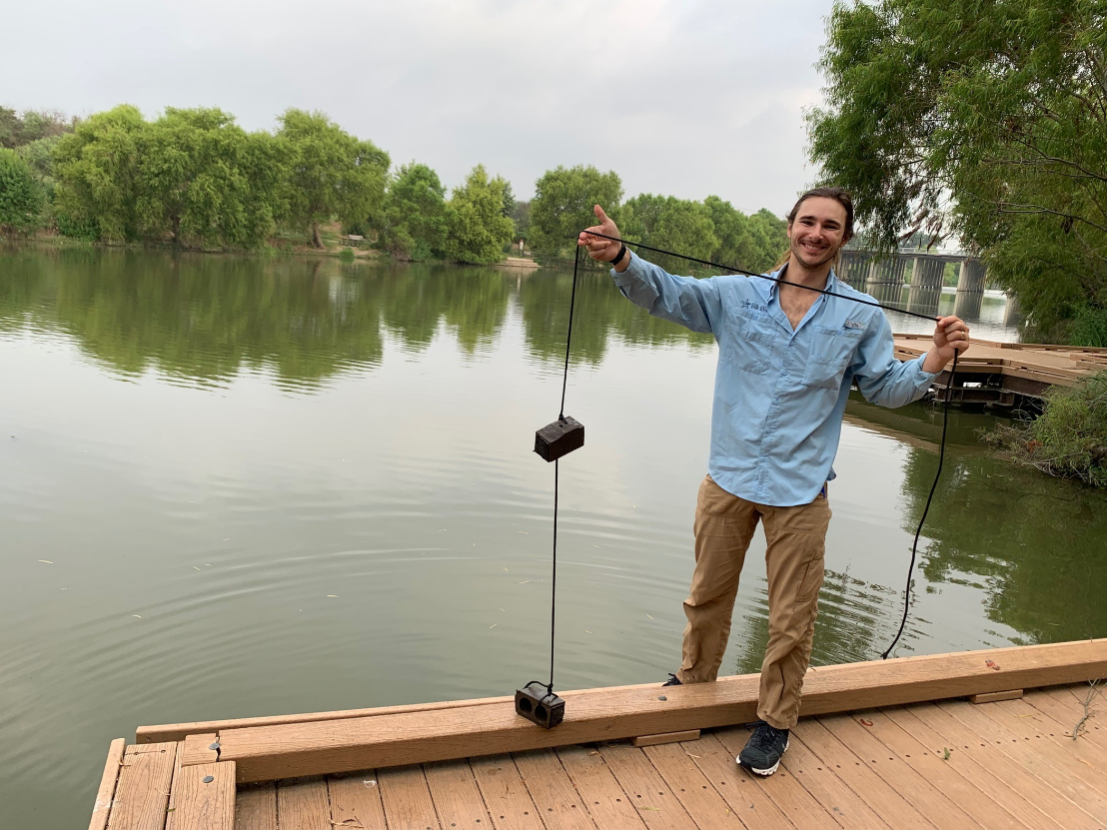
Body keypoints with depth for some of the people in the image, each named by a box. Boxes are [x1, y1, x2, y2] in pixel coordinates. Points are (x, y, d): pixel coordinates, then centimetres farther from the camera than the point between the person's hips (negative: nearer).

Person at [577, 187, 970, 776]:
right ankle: (694, 682, 44)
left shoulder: (862, 318, 1)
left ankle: (775, 721, 31)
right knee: (707, 595, 19)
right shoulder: (738, 295, -1)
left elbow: (885, 387, 6)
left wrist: (933, 362, -14)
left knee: (791, 617, 9)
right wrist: (622, 258, -27)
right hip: (729, 478, 1)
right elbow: (669, 294, -8)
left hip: (800, 490, -1)